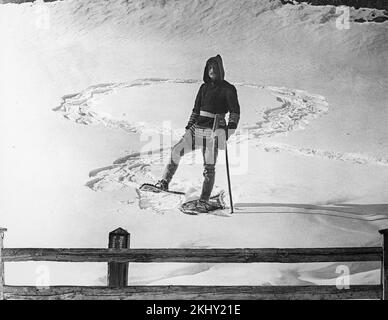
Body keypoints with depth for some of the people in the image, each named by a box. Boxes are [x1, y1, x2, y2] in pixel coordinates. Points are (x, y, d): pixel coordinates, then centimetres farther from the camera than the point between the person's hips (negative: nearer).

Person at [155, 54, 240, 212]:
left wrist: (228, 132, -18)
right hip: (198, 128, 6)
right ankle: (164, 182, 2)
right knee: (176, 150, -7)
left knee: (209, 167, -6)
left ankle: (204, 201, 2)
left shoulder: (228, 89, -3)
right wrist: (189, 127, 16)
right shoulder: (204, 87, 15)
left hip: (214, 131, -6)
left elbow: (235, 112, -8)